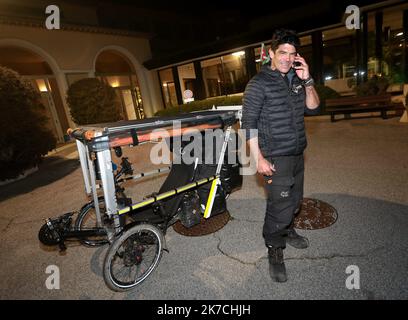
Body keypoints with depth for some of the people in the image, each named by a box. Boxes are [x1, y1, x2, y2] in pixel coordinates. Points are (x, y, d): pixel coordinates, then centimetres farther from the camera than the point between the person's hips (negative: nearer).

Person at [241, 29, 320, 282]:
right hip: (275, 157, -7)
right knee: (281, 206, -3)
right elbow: (248, 122, -15)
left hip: (297, 154, 7)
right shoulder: (259, 83, -11)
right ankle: (275, 251, 19)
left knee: (295, 200, 20)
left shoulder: (296, 80, 9)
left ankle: (287, 231, 45)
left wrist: (307, 80, -8)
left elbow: (313, 106, 9)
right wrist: (259, 158, -19)